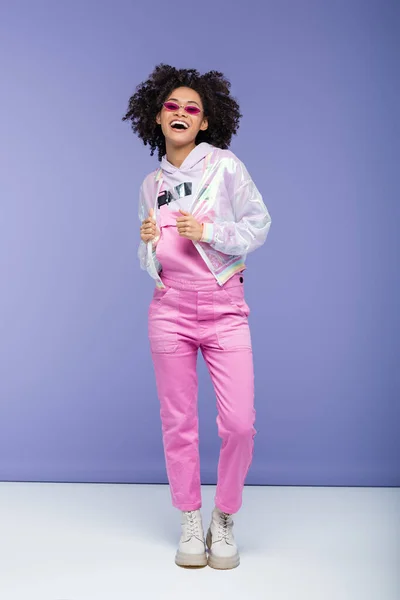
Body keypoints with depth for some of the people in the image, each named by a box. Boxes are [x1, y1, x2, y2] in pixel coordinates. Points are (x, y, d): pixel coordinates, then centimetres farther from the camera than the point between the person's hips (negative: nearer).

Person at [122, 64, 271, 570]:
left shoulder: (225, 165, 0)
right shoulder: (151, 183, 12)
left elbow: (259, 225, -1)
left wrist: (208, 231, -14)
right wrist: (148, 243, -3)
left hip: (224, 307, -2)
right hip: (170, 310, 3)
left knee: (239, 423, -7)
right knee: (178, 423, 5)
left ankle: (224, 520, 16)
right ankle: (190, 523, 23)